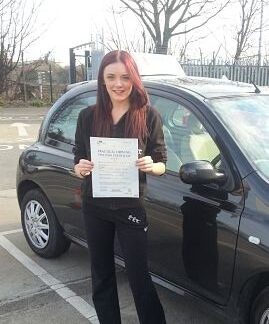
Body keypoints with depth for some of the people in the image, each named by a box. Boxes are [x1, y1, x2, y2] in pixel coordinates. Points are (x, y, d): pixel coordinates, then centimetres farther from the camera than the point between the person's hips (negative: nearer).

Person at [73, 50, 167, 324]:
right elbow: (78, 162, 5)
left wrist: (150, 165, -24)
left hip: (131, 208, -3)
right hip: (95, 208, 3)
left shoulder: (148, 116, -6)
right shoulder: (88, 116, 0)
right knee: (101, 276, 16)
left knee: (139, 277, 4)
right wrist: (80, 168, -17)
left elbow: (161, 165, -2)